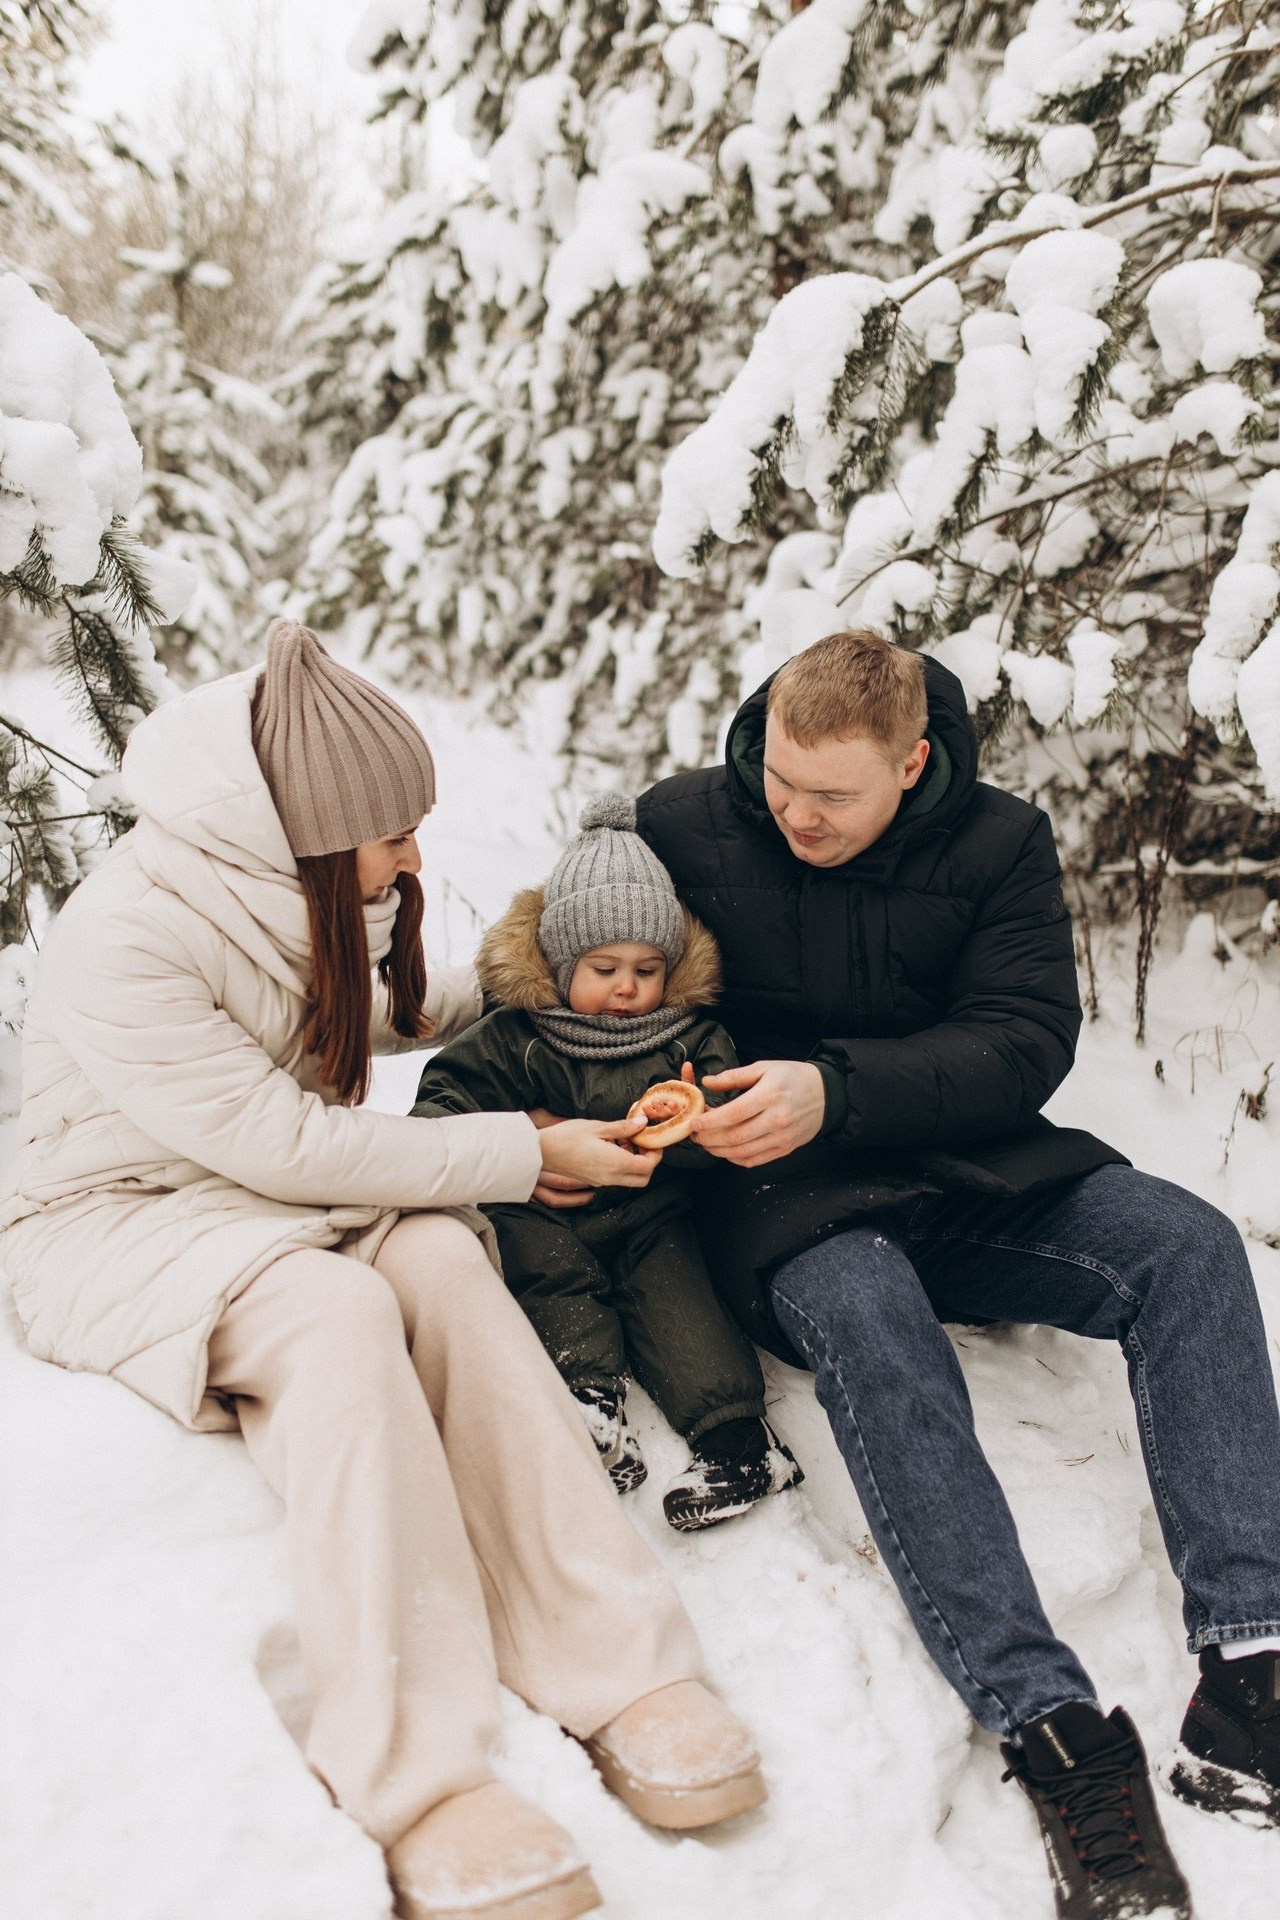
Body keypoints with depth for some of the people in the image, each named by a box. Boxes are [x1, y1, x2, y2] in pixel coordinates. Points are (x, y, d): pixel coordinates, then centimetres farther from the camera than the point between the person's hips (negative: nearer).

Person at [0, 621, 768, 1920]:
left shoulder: (300, 894, -2)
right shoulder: (124, 944, -26)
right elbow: (284, 1142, -25)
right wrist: (527, 1155, -21)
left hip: (269, 1201, 6)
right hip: (110, 1224, -6)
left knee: (440, 1262, -28)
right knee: (340, 1307, -37)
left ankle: (615, 1669, -29)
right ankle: (414, 1776, -33)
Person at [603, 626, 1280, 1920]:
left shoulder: (997, 844, -1)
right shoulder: (680, 827, -4)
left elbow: (1026, 1044, -9)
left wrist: (838, 1089, -24)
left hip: (964, 1165, 3)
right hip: (780, 1193, -2)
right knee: (863, 1313, -37)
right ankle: (1049, 1723, -44)